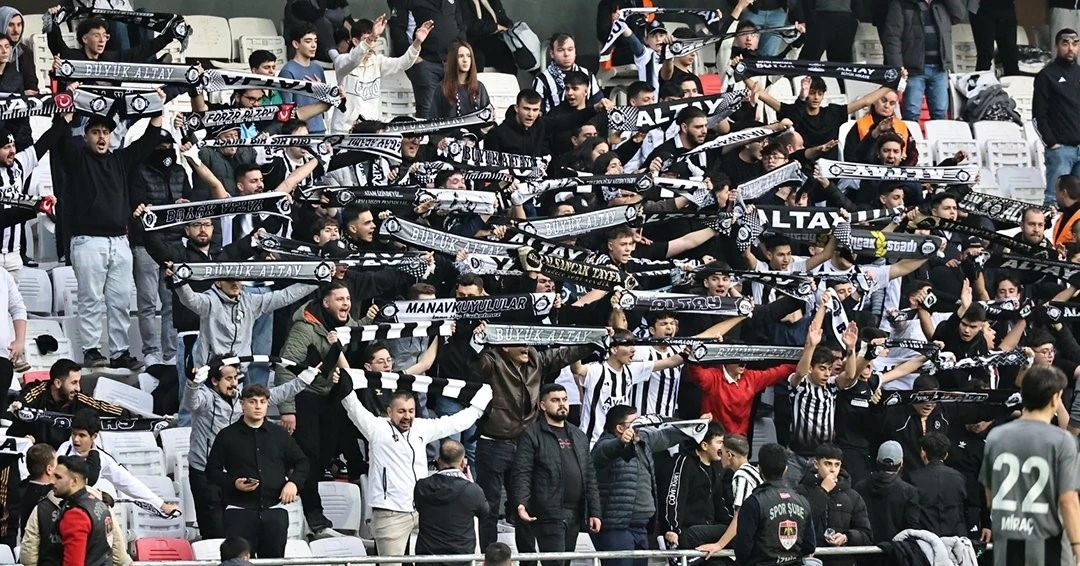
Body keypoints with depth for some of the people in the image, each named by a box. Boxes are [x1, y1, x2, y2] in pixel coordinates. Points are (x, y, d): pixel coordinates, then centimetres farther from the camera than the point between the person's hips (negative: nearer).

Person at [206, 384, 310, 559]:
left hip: (274, 510, 3)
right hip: (239, 510, -3)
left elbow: (301, 463, 19)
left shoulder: (279, 434, 13)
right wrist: (233, 483, -11)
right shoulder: (227, 435, 5)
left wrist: (293, 482, -1)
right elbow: (212, 469, 6)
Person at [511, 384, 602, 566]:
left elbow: (590, 477, 19)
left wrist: (594, 511, 11)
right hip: (549, 514, -6)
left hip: (575, 515, 6)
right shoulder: (532, 435, -1)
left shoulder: (579, 436, 19)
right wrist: (521, 503, -26)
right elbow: (521, 474, -9)